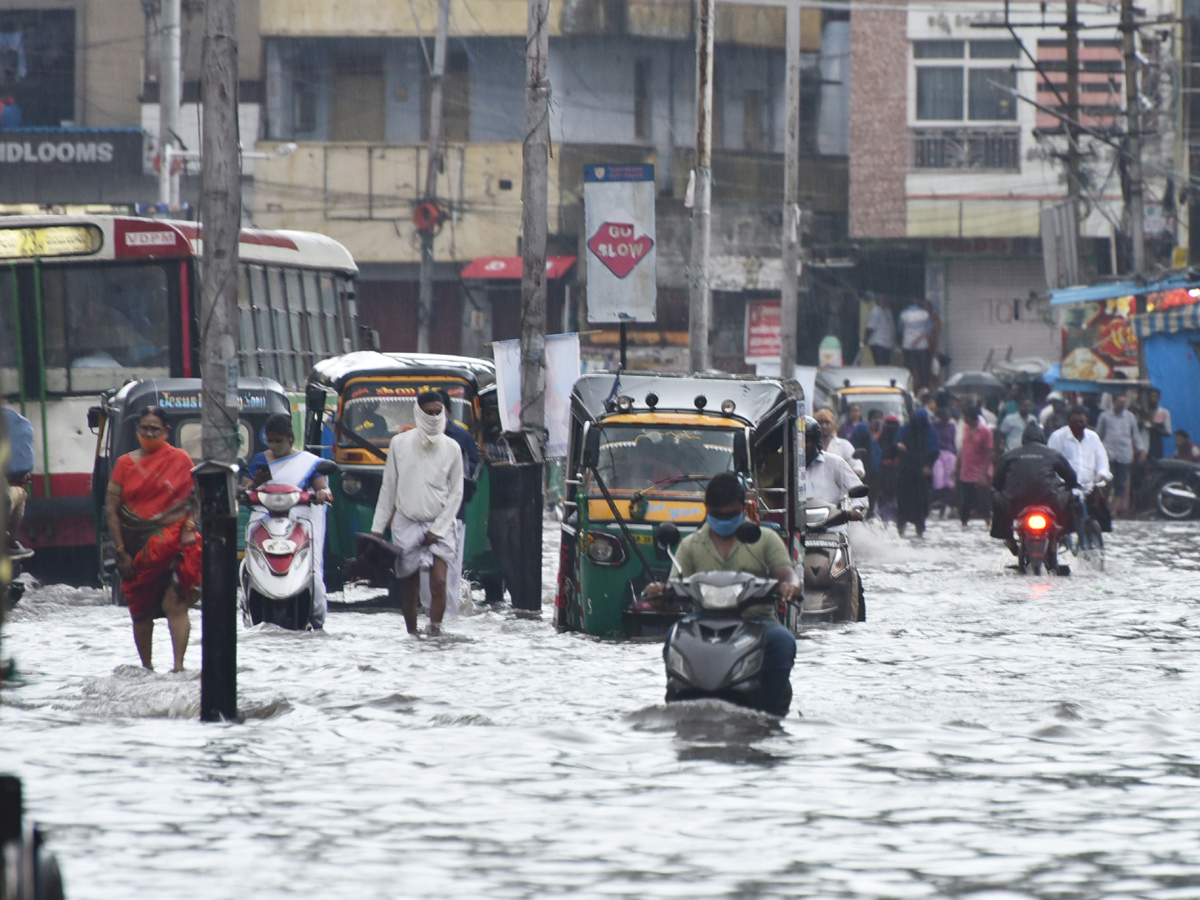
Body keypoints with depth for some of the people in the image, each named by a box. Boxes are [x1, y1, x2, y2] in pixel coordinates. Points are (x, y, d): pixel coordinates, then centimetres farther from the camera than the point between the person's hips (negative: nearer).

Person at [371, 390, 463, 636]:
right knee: (409, 588, 3)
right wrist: (378, 527, 7)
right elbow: (388, 488, 8)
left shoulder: (451, 448, 0)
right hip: (406, 523, 1)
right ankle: (411, 634, 14)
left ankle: (435, 630, -20)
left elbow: (456, 493, 3)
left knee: (439, 580, -18)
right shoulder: (400, 444, 1)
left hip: (439, 525, -1)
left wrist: (438, 530, -5)